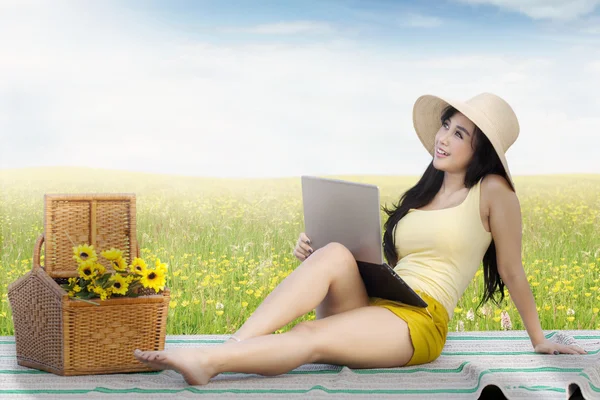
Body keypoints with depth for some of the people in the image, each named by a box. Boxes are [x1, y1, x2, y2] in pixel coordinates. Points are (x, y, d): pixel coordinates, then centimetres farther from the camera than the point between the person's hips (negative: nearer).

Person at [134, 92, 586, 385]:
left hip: (418, 324, -5)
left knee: (311, 338, -32)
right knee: (334, 254, -29)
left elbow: (513, 272, 6)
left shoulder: (492, 191, 2)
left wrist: (539, 339, 10)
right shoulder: (422, 192, 20)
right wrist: (312, 253, 1)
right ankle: (234, 345, -41)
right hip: (368, 306, 5)